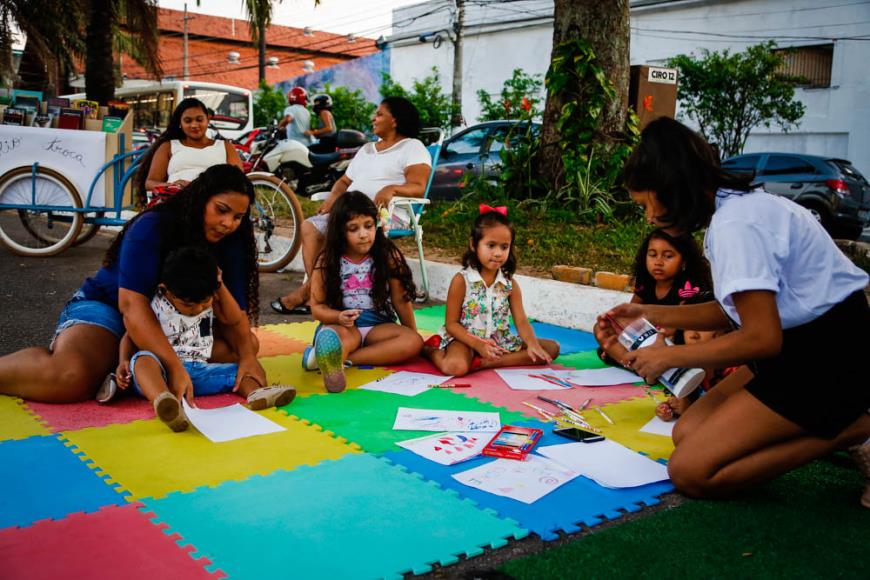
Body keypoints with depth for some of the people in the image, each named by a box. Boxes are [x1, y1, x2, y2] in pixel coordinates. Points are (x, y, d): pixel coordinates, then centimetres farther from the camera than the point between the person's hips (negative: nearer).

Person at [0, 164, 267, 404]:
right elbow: (132, 305, -32)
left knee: (248, 344, -15)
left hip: (168, 322, 7)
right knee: (72, 377, -37)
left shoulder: (229, 242, -6)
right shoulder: (151, 228, -22)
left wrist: (247, 356, -32)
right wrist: (175, 368, -43)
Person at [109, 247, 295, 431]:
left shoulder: (208, 301, 13)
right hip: (163, 371, -5)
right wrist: (124, 362, -13)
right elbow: (131, 336, 4)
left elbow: (234, 319, 11)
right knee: (144, 359, -37)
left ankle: (256, 392, -40)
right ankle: (163, 401, -67)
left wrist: (220, 287, 5)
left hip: (199, 370, 5)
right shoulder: (155, 307, -2)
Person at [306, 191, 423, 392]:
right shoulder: (327, 262, -2)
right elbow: (317, 306, -1)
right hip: (342, 325, -1)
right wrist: (339, 317, -22)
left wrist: (414, 337, 6)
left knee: (413, 342, -27)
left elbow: (400, 300, 5)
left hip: (378, 327, 2)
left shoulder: (388, 257, 0)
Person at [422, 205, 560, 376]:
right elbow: (451, 324, -9)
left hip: (500, 342, 6)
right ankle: (430, 350, -1)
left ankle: (485, 363, -18)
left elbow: (521, 321, -3)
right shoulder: (461, 281, -9)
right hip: (467, 340, -6)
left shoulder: (510, 284, 3)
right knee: (455, 366, -39)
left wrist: (532, 343, -25)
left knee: (552, 348, -7)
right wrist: (477, 344, -24)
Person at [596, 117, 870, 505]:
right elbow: (737, 309, 19)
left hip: (829, 359, -10)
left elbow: (762, 338, -23)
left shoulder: (735, 224, -21)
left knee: (691, 470, -13)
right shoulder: (740, 207, 9)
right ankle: (835, 423, 5)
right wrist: (651, 314, 17)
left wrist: (670, 356, -10)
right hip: (801, 346, 10)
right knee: (686, 433, 6)